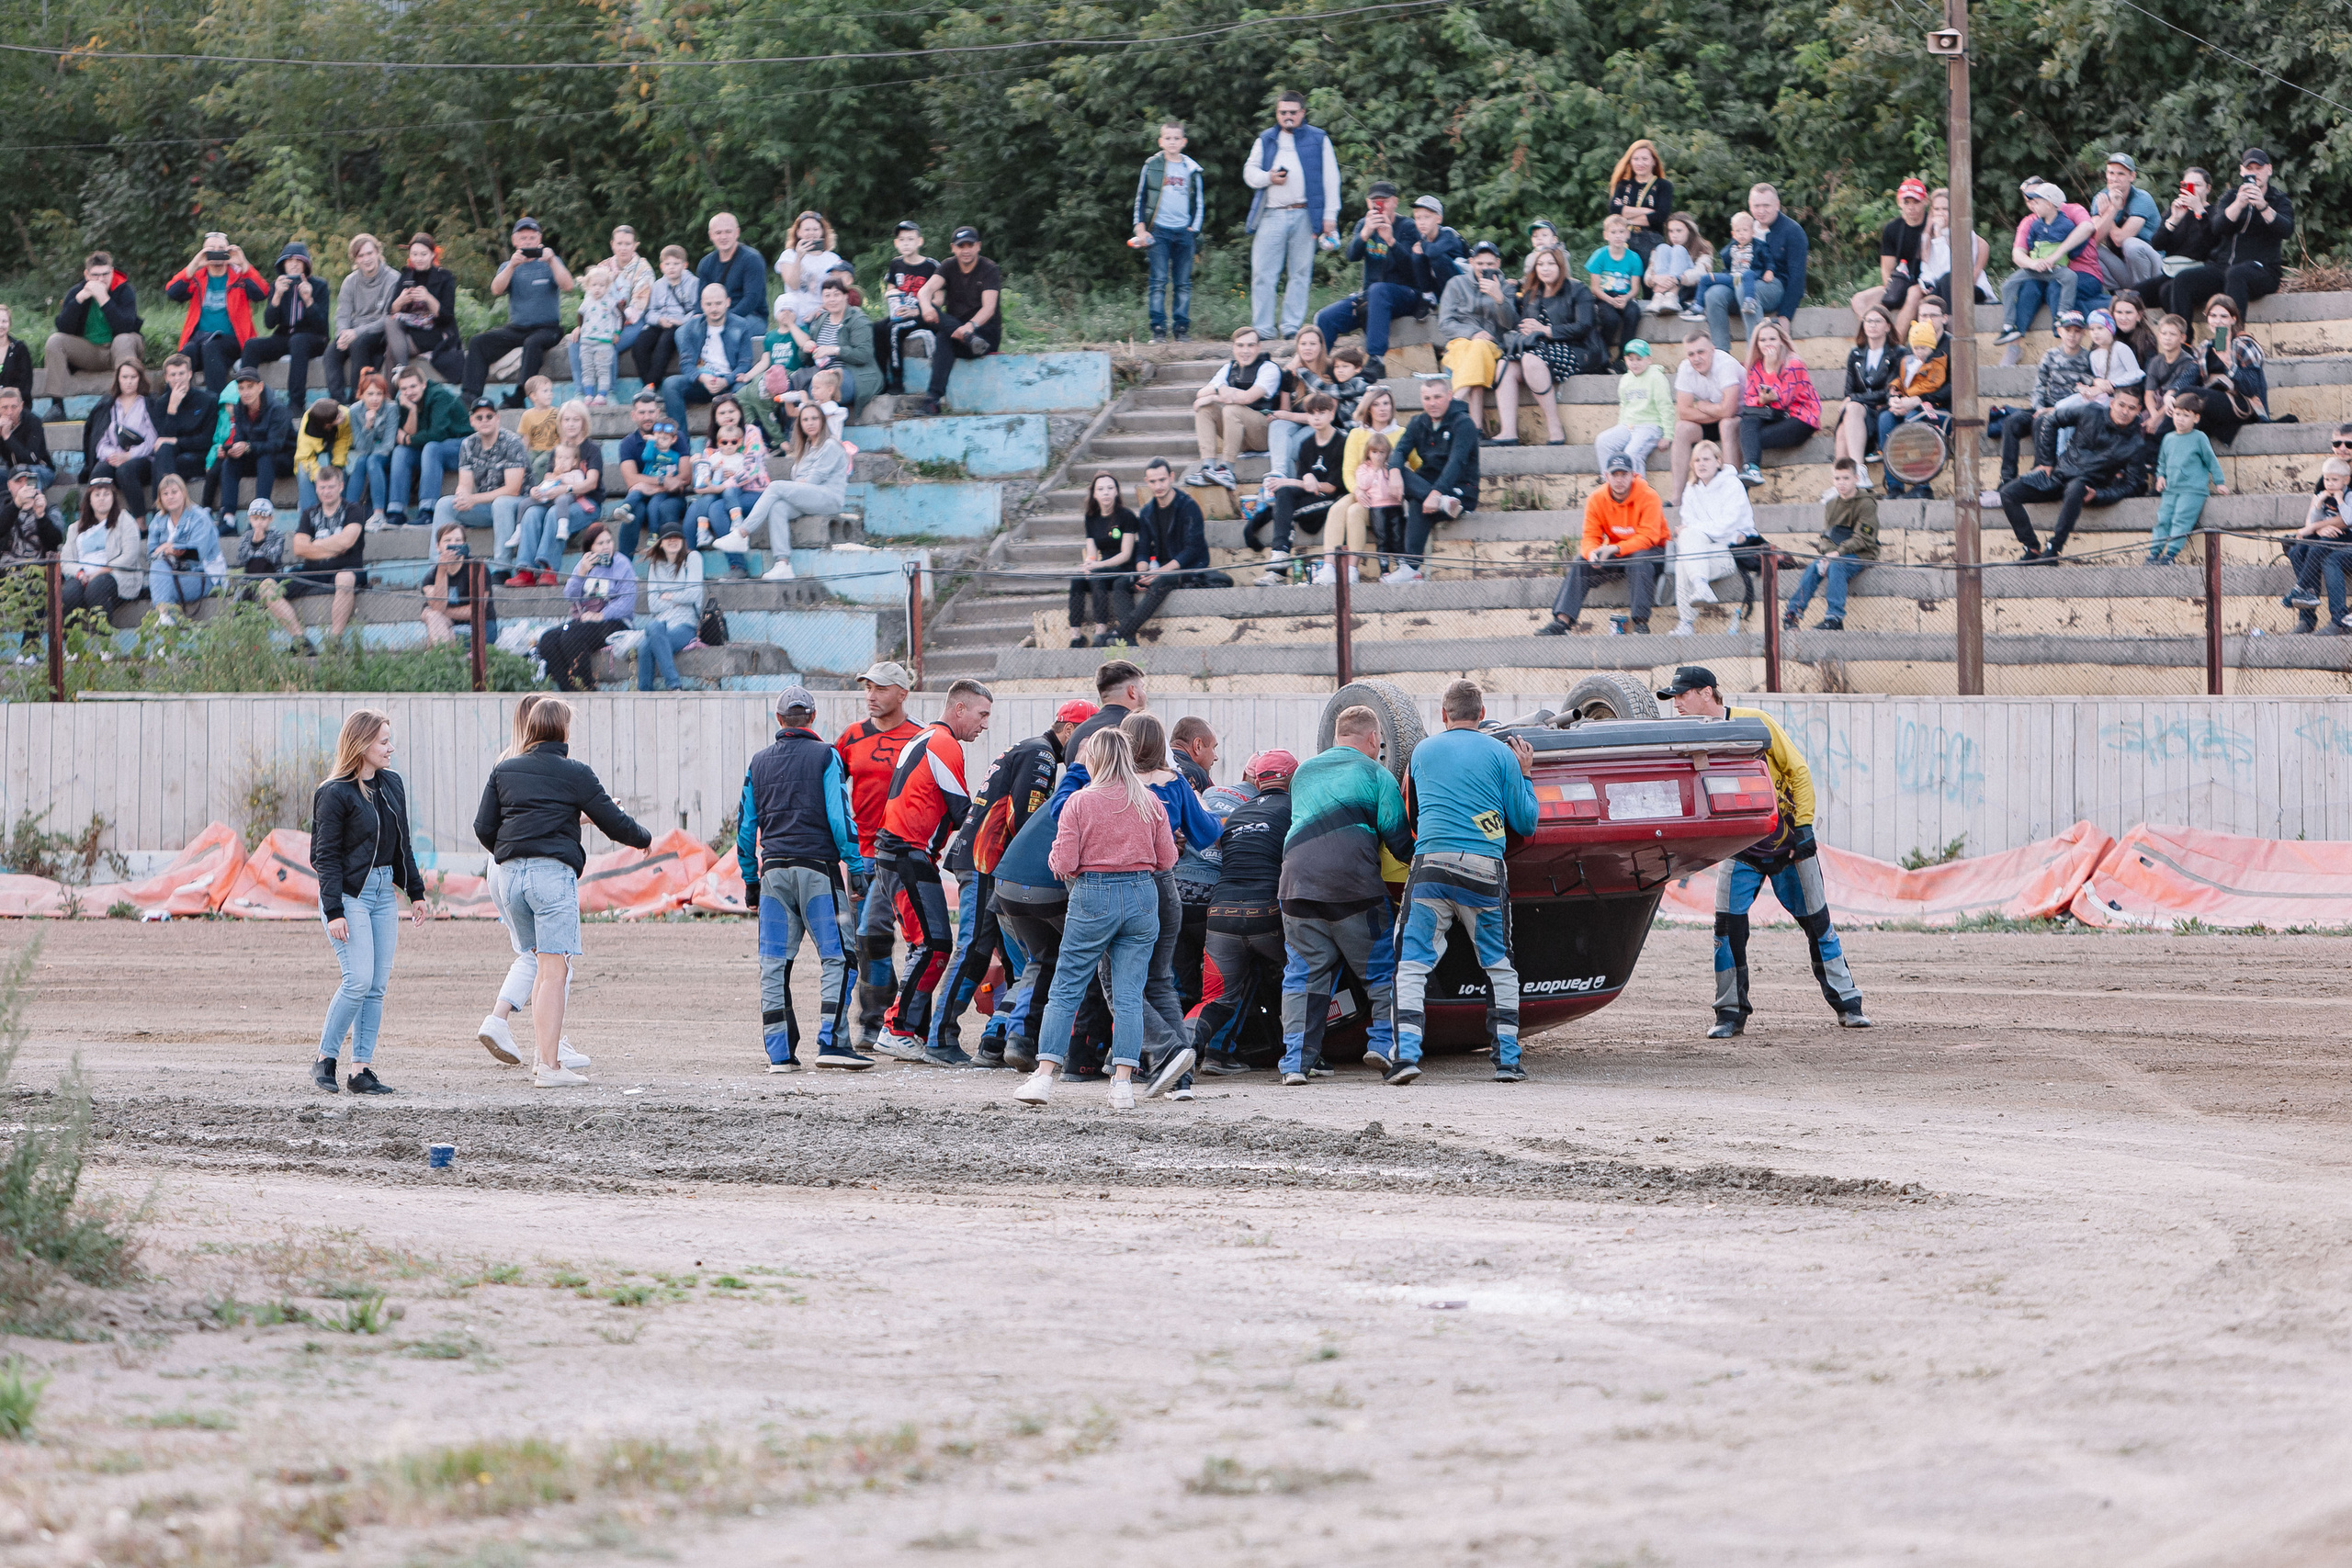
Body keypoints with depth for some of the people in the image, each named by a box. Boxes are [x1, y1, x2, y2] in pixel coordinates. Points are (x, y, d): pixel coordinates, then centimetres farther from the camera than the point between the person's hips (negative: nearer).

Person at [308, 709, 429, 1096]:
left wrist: (415, 891, 17)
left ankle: (362, 1069, 5)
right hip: (349, 893, -7)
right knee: (359, 980, -15)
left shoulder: (392, 784, 11)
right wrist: (333, 911, -17)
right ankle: (325, 1060, -1)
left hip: (383, 891, 7)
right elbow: (326, 856, -11)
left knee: (378, 986, 2)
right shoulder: (334, 794, -10)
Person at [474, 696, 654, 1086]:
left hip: (508, 875, 5)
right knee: (554, 970, -6)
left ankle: (544, 1057, 13)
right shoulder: (575, 774, -1)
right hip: (553, 871, -5)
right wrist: (643, 839, 23)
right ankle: (549, 1066, -12)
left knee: (544, 964, 17)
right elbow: (612, 820, 3)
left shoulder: (504, 771, 11)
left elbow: (483, 827, 9)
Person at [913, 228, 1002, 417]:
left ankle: (933, 398, -46)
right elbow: (926, 290, -10)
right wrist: (926, 306, -36)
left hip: (986, 332, -5)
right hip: (954, 327, 5)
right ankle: (969, 338, -45)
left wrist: (970, 325, -42)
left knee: (943, 338, -35)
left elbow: (989, 308, -20)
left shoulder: (989, 270, -5)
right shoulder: (950, 267, 7)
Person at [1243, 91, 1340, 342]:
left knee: (1300, 273, 1)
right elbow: (1249, 171, 15)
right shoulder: (1265, 140, 16)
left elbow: (1330, 179, 5)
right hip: (1271, 215, 1)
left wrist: (1330, 216, -2)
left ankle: (1291, 327, 5)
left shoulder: (1318, 139, 9)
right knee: (1262, 274, -6)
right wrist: (1268, 178, -7)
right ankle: (1263, 330, -3)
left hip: (1303, 215, -1)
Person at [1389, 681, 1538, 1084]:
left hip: (1430, 865, 0)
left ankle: (1405, 1053, -12)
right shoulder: (1501, 754, 8)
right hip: (1485, 869, 0)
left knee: (1412, 966, 3)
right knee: (1500, 970, 13)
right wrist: (1525, 775, 24)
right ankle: (1507, 1061, 8)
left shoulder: (1422, 752, 14)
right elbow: (1525, 823, 11)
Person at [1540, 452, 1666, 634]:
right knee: (1581, 561, -17)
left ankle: (1641, 623, -40)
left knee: (1639, 561, -37)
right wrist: (1591, 553, -32)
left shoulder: (1647, 496, -17)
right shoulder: (1597, 499, -5)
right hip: (1615, 554, 4)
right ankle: (1562, 621, -26)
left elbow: (1648, 537, -24)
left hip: (1652, 550, -4)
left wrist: (1616, 549, -36)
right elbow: (1591, 536, -6)